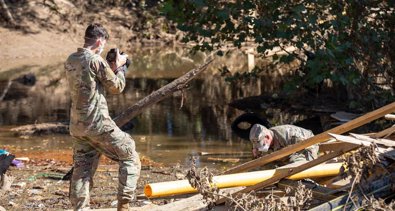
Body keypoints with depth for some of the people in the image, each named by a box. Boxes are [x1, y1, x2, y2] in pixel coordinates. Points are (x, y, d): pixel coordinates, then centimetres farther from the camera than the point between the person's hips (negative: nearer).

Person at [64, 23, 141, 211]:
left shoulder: (70, 61, 8)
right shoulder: (96, 60, -14)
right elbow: (116, 87, -4)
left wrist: (110, 68, 17)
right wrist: (119, 67, 11)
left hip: (77, 125, 7)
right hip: (97, 123, -7)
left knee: (82, 168, 12)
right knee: (130, 157, 6)